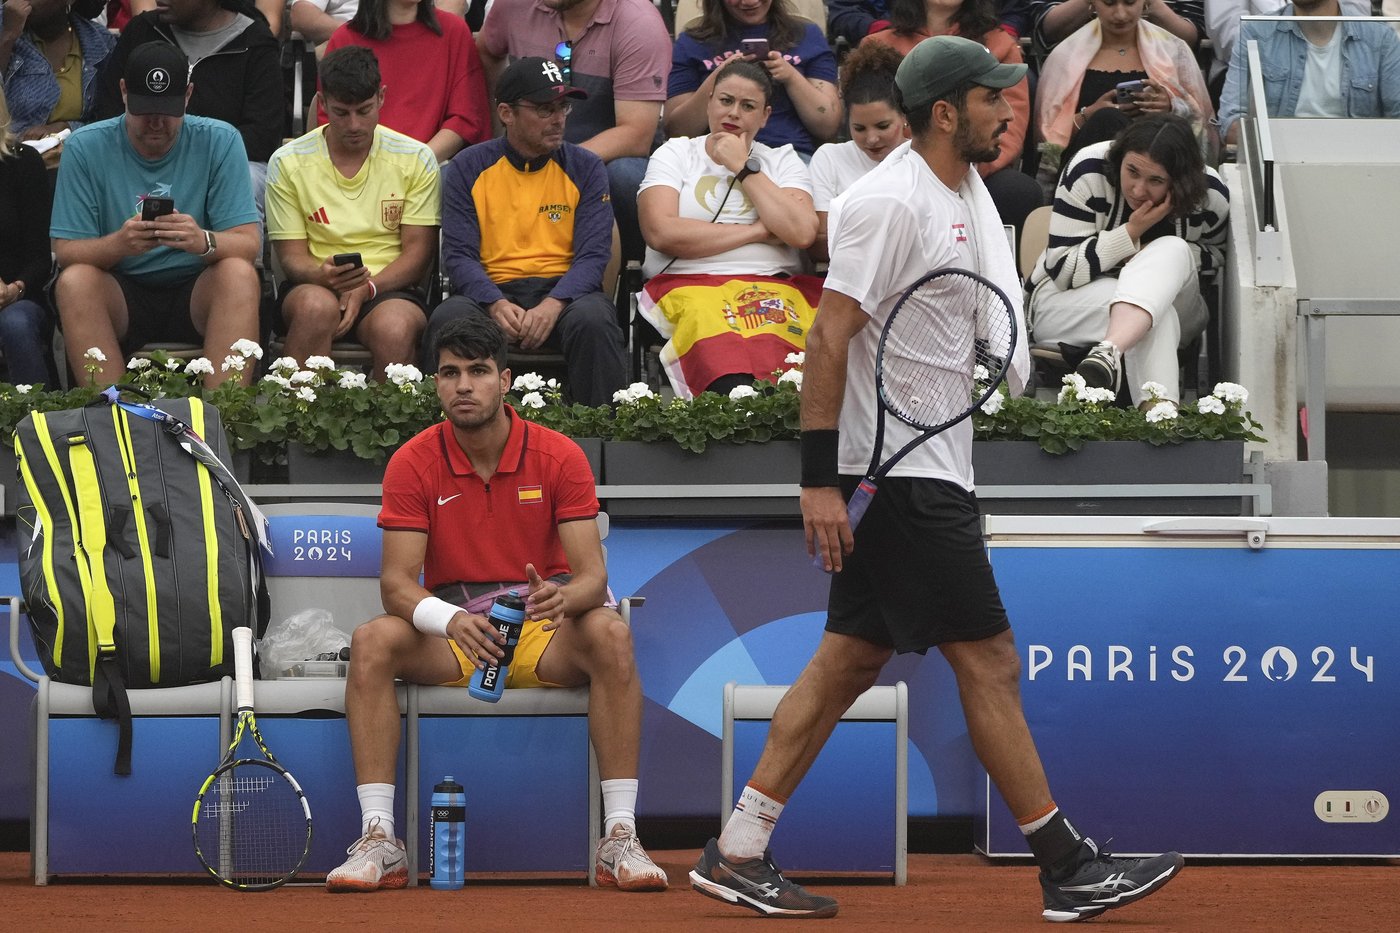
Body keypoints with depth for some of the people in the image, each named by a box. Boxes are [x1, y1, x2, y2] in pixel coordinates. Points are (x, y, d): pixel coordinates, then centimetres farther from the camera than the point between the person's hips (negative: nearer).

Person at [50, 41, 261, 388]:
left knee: (239, 274, -30)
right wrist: (118, 244, -30)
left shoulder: (220, 141, -3)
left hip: (197, 294, 0)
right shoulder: (86, 147, -3)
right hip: (119, 296, 0)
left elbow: (249, 243, -9)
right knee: (74, 280, -29)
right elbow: (66, 251, -7)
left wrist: (204, 241, -33)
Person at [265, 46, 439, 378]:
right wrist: (323, 275, -22)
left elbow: (419, 251, 2)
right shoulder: (288, 163, 5)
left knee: (395, 328, -36)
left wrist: (366, 288, -16)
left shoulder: (415, 160, 5)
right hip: (314, 285, 0)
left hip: (390, 288, 0)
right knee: (317, 305, -36)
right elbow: (292, 256, 3)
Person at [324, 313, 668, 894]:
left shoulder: (558, 457, -6)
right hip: (450, 638, 1)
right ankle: (378, 842, -31)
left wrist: (563, 597, -36)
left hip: (545, 635, 0)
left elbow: (592, 574, -11)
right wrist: (451, 619, -33)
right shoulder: (413, 464, -4)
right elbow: (397, 581, -10)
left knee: (610, 636, -33)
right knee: (372, 642, -29)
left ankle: (621, 838, -33)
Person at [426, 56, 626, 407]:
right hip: (491, 290, 0)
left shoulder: (586, 168, 7)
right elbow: (458, 255, -1)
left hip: (562, 289, 0)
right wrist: (497, 305, -22)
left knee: (592, 320, -33)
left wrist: (552, 305, -21)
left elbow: (593, 255, -2)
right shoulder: (467, 169, 6)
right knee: (448, 319, -32)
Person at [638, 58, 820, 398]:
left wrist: (743, 169, 5)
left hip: (772, 289, 2)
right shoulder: (675, 154, 16)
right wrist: (758, 231, 1)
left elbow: (802, 233, 0)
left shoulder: (782, 160, 20)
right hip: (689, 286, -2)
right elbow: (661, 232, -3)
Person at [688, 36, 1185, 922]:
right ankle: (1068, 869, 1)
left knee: (851, 660, 10)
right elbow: (829, 336, -18)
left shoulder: (969, 191, 14)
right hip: (900, 474, -10)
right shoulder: (889, 201, -16)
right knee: (990, 661, -5)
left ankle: (737, 852, 13)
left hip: (937, 468, 10)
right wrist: (820, 478, -21)